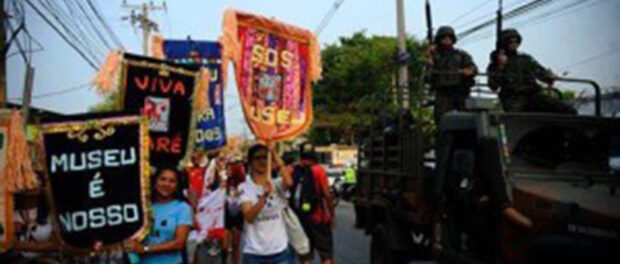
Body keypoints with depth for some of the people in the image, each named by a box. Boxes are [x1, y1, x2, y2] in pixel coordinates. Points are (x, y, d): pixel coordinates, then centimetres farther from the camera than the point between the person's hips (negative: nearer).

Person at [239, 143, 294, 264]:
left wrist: (275, 157, -23)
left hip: (280, 250, 2)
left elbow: (289, 183, -26)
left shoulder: (277, 184, 0)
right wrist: (264, 196, -36)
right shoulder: (244, 188, -5)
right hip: (254, 253, -1)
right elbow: (249, 217, -21)